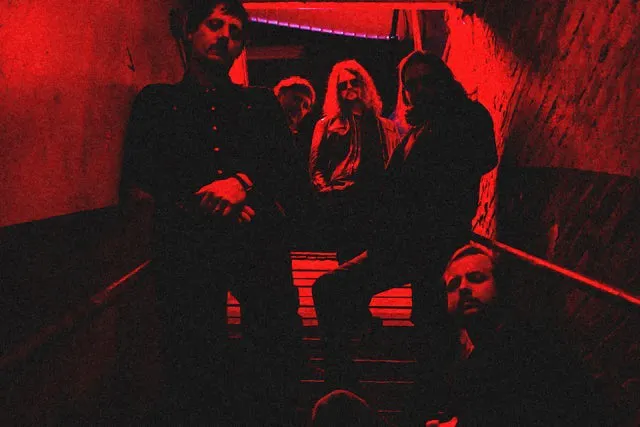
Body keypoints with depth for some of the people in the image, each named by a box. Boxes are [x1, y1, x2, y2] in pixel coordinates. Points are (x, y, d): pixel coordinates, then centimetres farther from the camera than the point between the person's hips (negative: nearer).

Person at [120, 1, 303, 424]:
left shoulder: (262, 103, 22)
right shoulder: (157, 101, 18)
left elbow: (289, 171, 11)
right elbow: (139, 171, 5)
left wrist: (242, 182, -9)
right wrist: (209, 204, -6)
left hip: (258, 242, 1)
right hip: (188, 243, -1)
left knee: (279, 338, -10)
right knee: (194, 354, -6)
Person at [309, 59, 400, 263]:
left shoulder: (385, 127, 21)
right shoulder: (327, 125, 15)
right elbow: (315, 168, 12)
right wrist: (326, 190, -3)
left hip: (377, 201, 2)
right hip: (340, 202, -2)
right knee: (351, 259, -13)